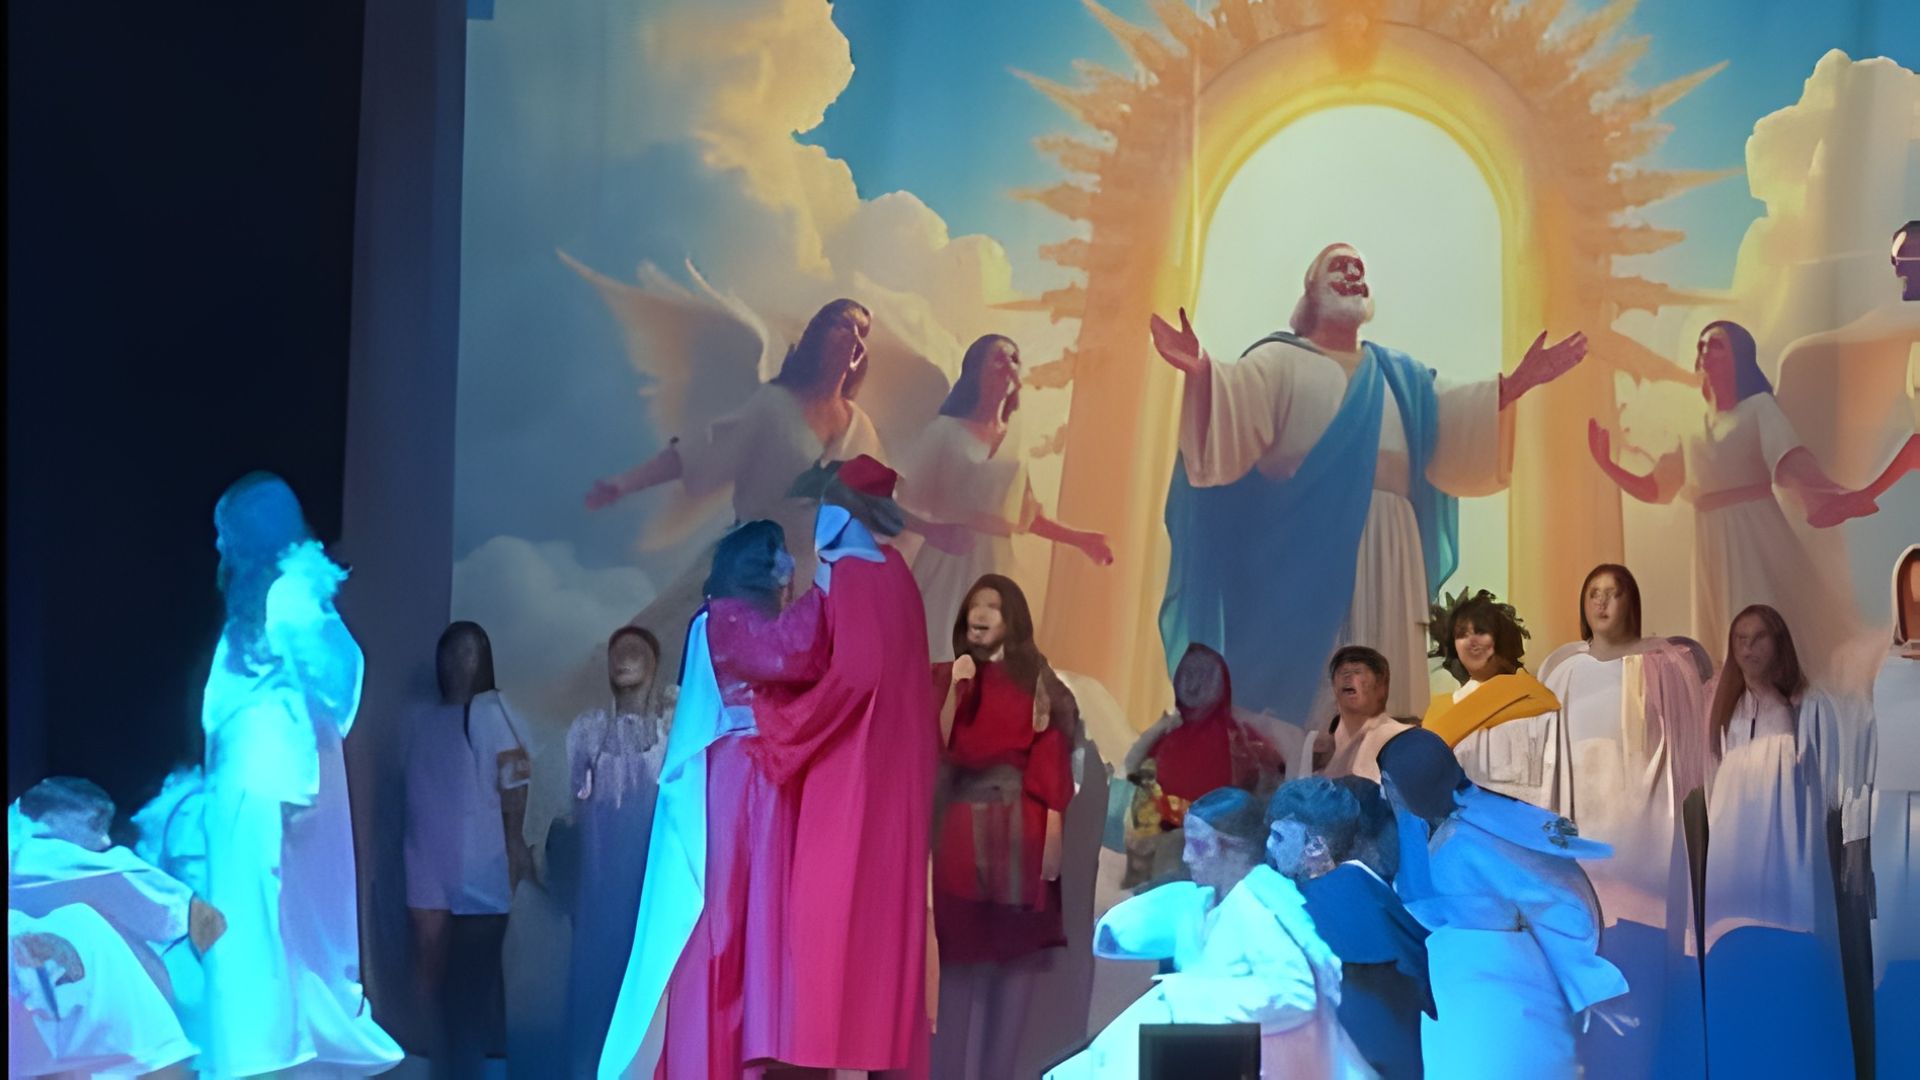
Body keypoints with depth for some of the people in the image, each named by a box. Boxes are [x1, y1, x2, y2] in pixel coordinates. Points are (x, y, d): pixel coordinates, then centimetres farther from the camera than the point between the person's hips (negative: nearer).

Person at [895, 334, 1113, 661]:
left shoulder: (1015, 444, 12)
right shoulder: (945, 430, 1)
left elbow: (1026, 516, 15)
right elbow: (911, 499, -2)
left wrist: (1079, 539, 10)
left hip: (993, 569, 4)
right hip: (947, 566, -4)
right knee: (939, 666, -8)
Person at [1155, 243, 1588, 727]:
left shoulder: (1399, 374, 22)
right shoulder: (1279, 360, 6)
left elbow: (1458, 426, 12)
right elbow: (1229, 405, -14)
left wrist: (1514, 384, -1)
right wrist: (1200, 372, -35)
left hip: (1382, 554, 5)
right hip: (1303, 547, -4)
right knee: (1296, 677, -6)